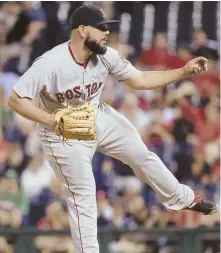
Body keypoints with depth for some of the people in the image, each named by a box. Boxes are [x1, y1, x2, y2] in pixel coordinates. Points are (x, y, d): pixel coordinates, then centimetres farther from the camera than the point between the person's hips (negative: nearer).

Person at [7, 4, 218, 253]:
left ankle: (183, 199, 37)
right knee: (82, 196, -1)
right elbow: (15, 99, -29)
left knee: (142, 156, 14)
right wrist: (54, 121, -36)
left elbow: (140, 80, -4)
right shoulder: (50, 64, -32)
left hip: (99, 119, 6)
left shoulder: (106, 56, -16)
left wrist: (184, 72, -13)